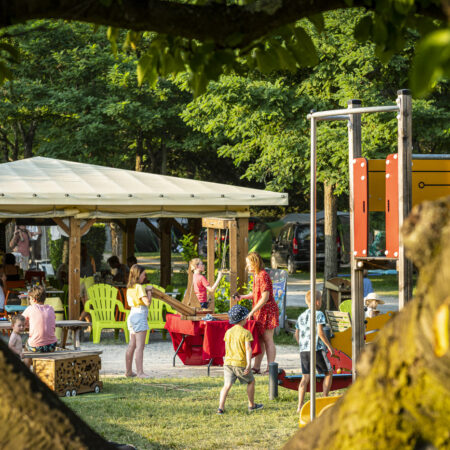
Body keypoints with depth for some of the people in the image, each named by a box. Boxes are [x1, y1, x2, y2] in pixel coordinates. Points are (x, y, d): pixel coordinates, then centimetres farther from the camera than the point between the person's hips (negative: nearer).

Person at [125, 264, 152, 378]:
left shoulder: (129, 288, 12)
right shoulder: (139, 287, -14)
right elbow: (147, 302, -21)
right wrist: (149, 292, -4)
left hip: (132, 316, 9)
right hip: (140, 315, -9)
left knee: (132, 345, 13)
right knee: (140, 346, -10)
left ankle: (129, 371, 18)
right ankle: (140, 372, -14)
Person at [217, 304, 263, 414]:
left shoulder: (228, 332, 10)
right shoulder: (246, 333, -7)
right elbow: (248, 348, -15)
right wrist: (249, 364, -20)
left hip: (228, 362, 4)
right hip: (240, 364, -4)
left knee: (227, 385, -2)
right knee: (251, 381, 18)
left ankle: (221, 407, -17)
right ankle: (252, 405, 28)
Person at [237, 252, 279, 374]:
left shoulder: (263, 276, -18)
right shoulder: (256, 276, 11)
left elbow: (265, 298, -22)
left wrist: (252, 312, -21)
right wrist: (243, 297, 10)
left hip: (268, 311, -9)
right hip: (260, 312, 9)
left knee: (267, 340, -5)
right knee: (259, 339, 10)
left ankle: (270, 369, -2)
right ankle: (256, 367, 14)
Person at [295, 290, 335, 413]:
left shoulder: (301, 316, 14)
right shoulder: (318, 314, -5)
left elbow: (297, 335, 18)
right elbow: (320, 332, -13)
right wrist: (329, 346, -5)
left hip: (303, 350, 6)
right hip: (317, 349, -6)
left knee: (305, 377, 4)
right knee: (329, 373, 13)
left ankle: (300, 406, -6)